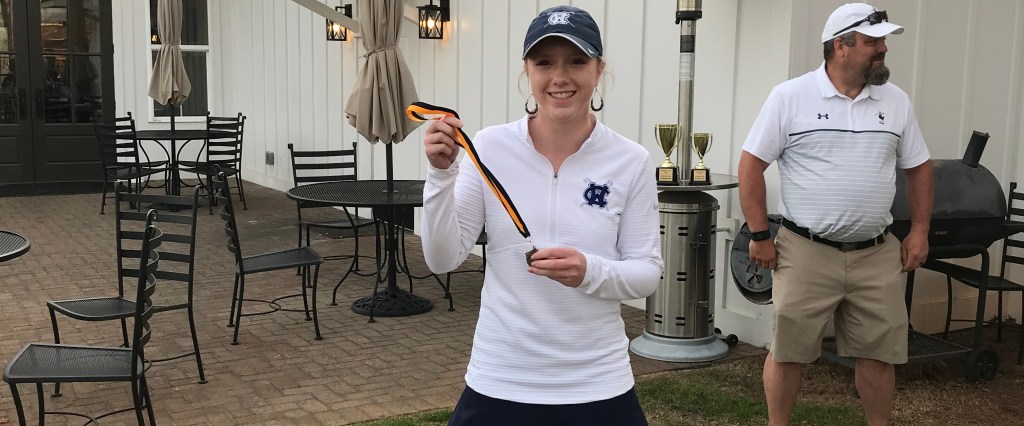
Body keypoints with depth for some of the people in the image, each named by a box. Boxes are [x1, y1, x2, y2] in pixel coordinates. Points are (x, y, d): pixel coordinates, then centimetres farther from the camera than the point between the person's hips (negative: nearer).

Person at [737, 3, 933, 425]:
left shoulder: (896, 101, 7)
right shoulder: (790, 97, -7)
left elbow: (918, 167, 15)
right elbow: (751, 165, -6)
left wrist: (919, 230, 7)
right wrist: (760, 236, -7)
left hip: (877, 254, 4)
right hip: (805, 252, -4)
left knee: (880, 352, 11)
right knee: (787, 350, 4)